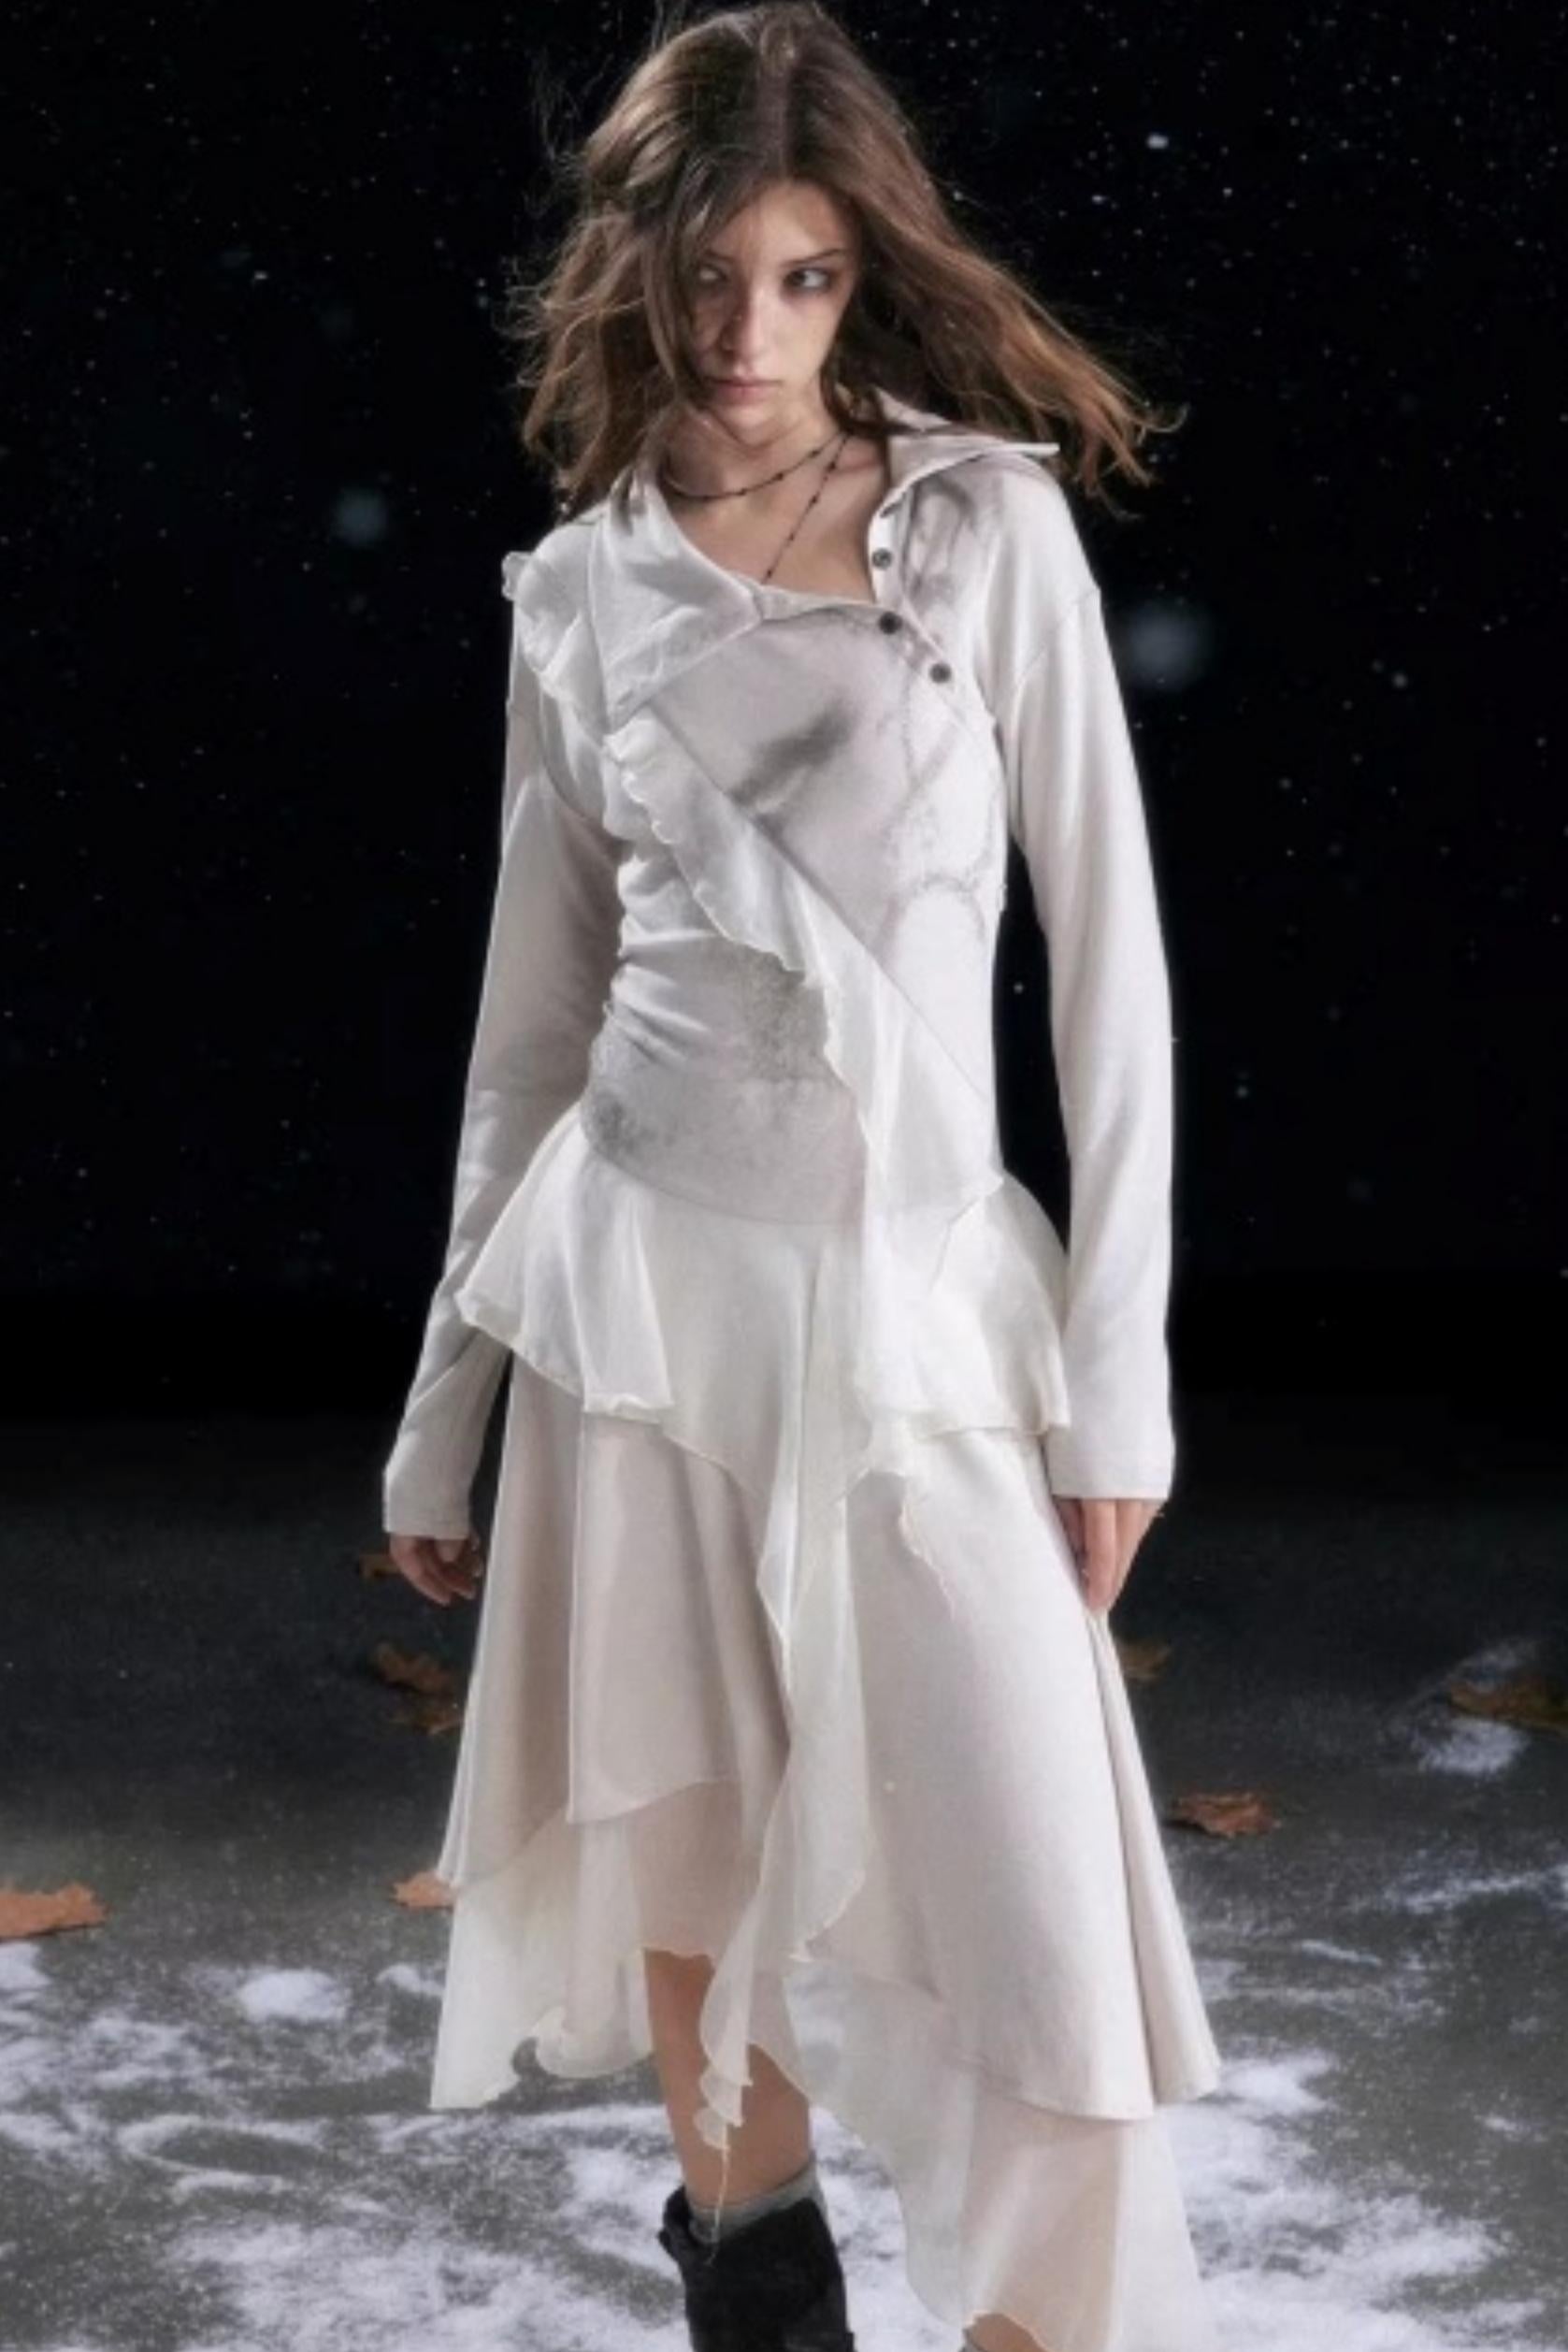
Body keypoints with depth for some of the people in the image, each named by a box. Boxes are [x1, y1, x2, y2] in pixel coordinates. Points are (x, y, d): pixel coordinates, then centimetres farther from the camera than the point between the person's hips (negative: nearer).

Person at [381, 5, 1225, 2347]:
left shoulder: (994, 522, -2)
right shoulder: (582, 592, 5)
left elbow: (1109, 949, -2)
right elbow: (533, 1007, 11)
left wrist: (1121, 1363, -6)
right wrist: (443, 1410, 13)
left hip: (921, 1290, -2)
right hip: (646, 1272, 2)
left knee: (1029, 1911, -6)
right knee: (691, 1835, 12)